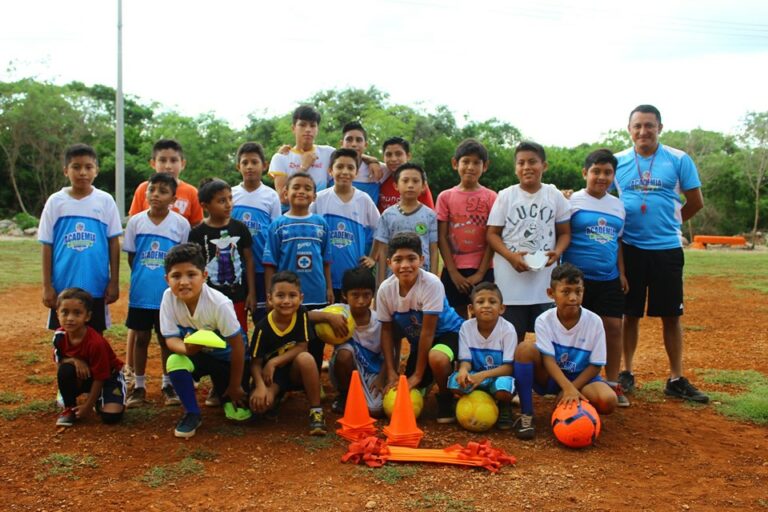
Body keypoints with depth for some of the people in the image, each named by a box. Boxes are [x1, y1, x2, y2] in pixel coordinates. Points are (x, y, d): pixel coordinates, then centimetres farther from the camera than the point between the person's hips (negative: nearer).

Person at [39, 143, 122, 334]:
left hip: (96, 287, 0)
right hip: (63, 287, 0)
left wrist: (114, 282, -1)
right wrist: (47, 286, -1)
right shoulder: (55, 202, -1)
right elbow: (47, 246, 2)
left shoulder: (105, 201, -1)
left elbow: (113, 243, 2)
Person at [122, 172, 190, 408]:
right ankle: (139, 386, 22)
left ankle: (168, 385, 24)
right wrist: (143, 278, 4)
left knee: (167, 339, 10)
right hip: (140, 293, 1)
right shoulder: (136, 221, -2)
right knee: (141, 338, 10)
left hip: (169, 294, -1)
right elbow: (131, 256, 6)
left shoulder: (181, 223, -7)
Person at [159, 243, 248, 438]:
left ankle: (224, 392, 26)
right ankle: (192, 413, -10)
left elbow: (237, 344, -21)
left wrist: (235, 386, -12)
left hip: (226, 356, -2)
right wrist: (186, 348, -42)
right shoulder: (168, 297, -22)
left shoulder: (219, 303, -31)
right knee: (174, 361, -32)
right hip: (198, 353, 2)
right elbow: (171, 338, -16)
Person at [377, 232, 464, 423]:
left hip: (446, 332, -5)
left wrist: (418, 373, -21)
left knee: (436, 358, -37)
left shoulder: (431, 283, -31)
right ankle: (426, 383, 35)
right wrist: (391, 372, -11)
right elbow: (386, 330, -6)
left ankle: (446, 398, -7)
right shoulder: (385, 289, -17)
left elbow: (428, 330, -26)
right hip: (417, 339, 5)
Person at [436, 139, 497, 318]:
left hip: (482, 271, -1)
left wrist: (480, 273, -8)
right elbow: (441, 237, 1)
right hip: (453, 271, 1)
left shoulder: (491, 198, 1)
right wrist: (453, 272, -6)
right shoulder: (445, 197, 3)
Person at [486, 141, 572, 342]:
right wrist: (511, 256, -17)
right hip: (511, 278, -1)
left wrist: (557, 252, -12)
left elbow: (564, 233, 9)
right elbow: (492, 234, 0)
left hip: (545, 279, 1)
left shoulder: (555, 196, 3)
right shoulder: (505, 196, 0)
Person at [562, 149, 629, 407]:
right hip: (578, 277, -4)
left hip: (609, 279, 5)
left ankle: (613, 383, 15)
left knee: (614, 327, 3)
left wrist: (621, 273, 12)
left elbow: (617, 241, 18)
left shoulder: (617, 205, 12)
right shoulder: (573, 201, -4)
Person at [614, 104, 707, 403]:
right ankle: (627, 372, 21)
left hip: (667, 248, -1)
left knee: (671, 315, 5)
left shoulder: (679, 160, -1)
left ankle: (676, 379, 15)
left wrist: (666, 222, 9)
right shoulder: (617, 161, 2)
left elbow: (696, 203, 5)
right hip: (629, 248, 1)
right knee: (630, 313, 9)